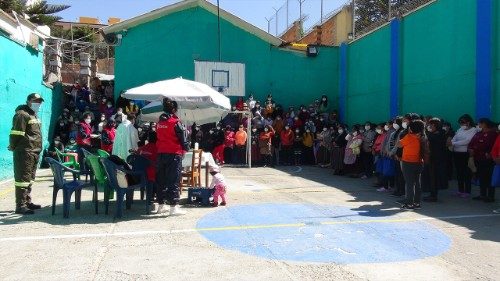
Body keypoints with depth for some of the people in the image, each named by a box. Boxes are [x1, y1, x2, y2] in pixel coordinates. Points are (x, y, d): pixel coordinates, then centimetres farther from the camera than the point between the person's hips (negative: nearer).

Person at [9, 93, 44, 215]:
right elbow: (16, 133, -16)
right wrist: (13, 147, -10)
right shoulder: (22, 114, -11)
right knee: (23, 178, -8)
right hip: (25, 152, -10)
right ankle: (20, 206, -6)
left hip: (34, 152, 10)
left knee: (30, 178, 16)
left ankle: (27, 202, 26)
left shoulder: (34, 115, 21)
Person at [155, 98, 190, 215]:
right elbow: (183, 139, -7)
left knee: (161, 180, 12)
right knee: (174, 180, -4)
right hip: (174, 154, -6)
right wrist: (186, 148, 9)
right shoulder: (176, 122, -10)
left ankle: (161, 206, 21)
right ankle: (174, 207, -5)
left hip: (161, 154, 6)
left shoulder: (159, 123, 9)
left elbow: (158, 138, 15)